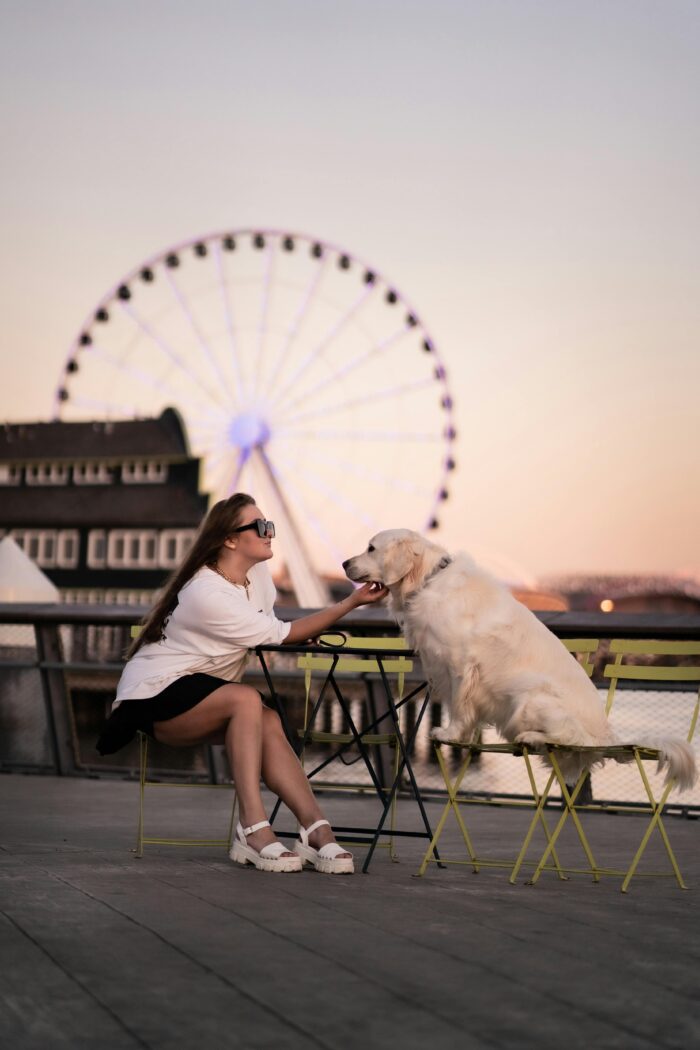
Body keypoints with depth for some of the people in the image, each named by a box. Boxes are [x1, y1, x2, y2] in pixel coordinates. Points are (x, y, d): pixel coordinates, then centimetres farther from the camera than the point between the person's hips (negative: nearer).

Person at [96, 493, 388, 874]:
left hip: (193, 693, 8)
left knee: (268, 723, -20)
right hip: (152, 696, -8)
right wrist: (352, 602, -21)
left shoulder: (258, 575, 1)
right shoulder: (207, 595, -25)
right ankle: (254, 829, -33)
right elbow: (281, 635, -20)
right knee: (247, 700, -31)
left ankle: (315, 829, -31)